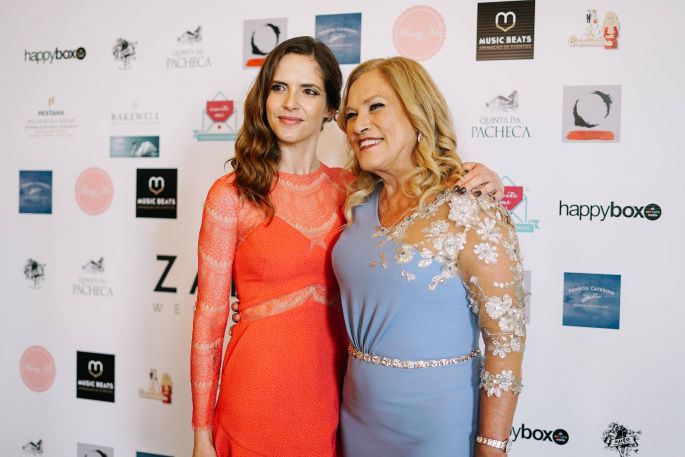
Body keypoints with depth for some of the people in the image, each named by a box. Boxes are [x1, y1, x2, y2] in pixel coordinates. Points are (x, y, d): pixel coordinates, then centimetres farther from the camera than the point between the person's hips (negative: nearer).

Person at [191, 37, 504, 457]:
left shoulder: (352, 188, 0)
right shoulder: (232, 195, -9)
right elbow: (209, 316, -6)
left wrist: (481, 187, -12)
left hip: (334, 400, 3)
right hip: (257, 400, -3)